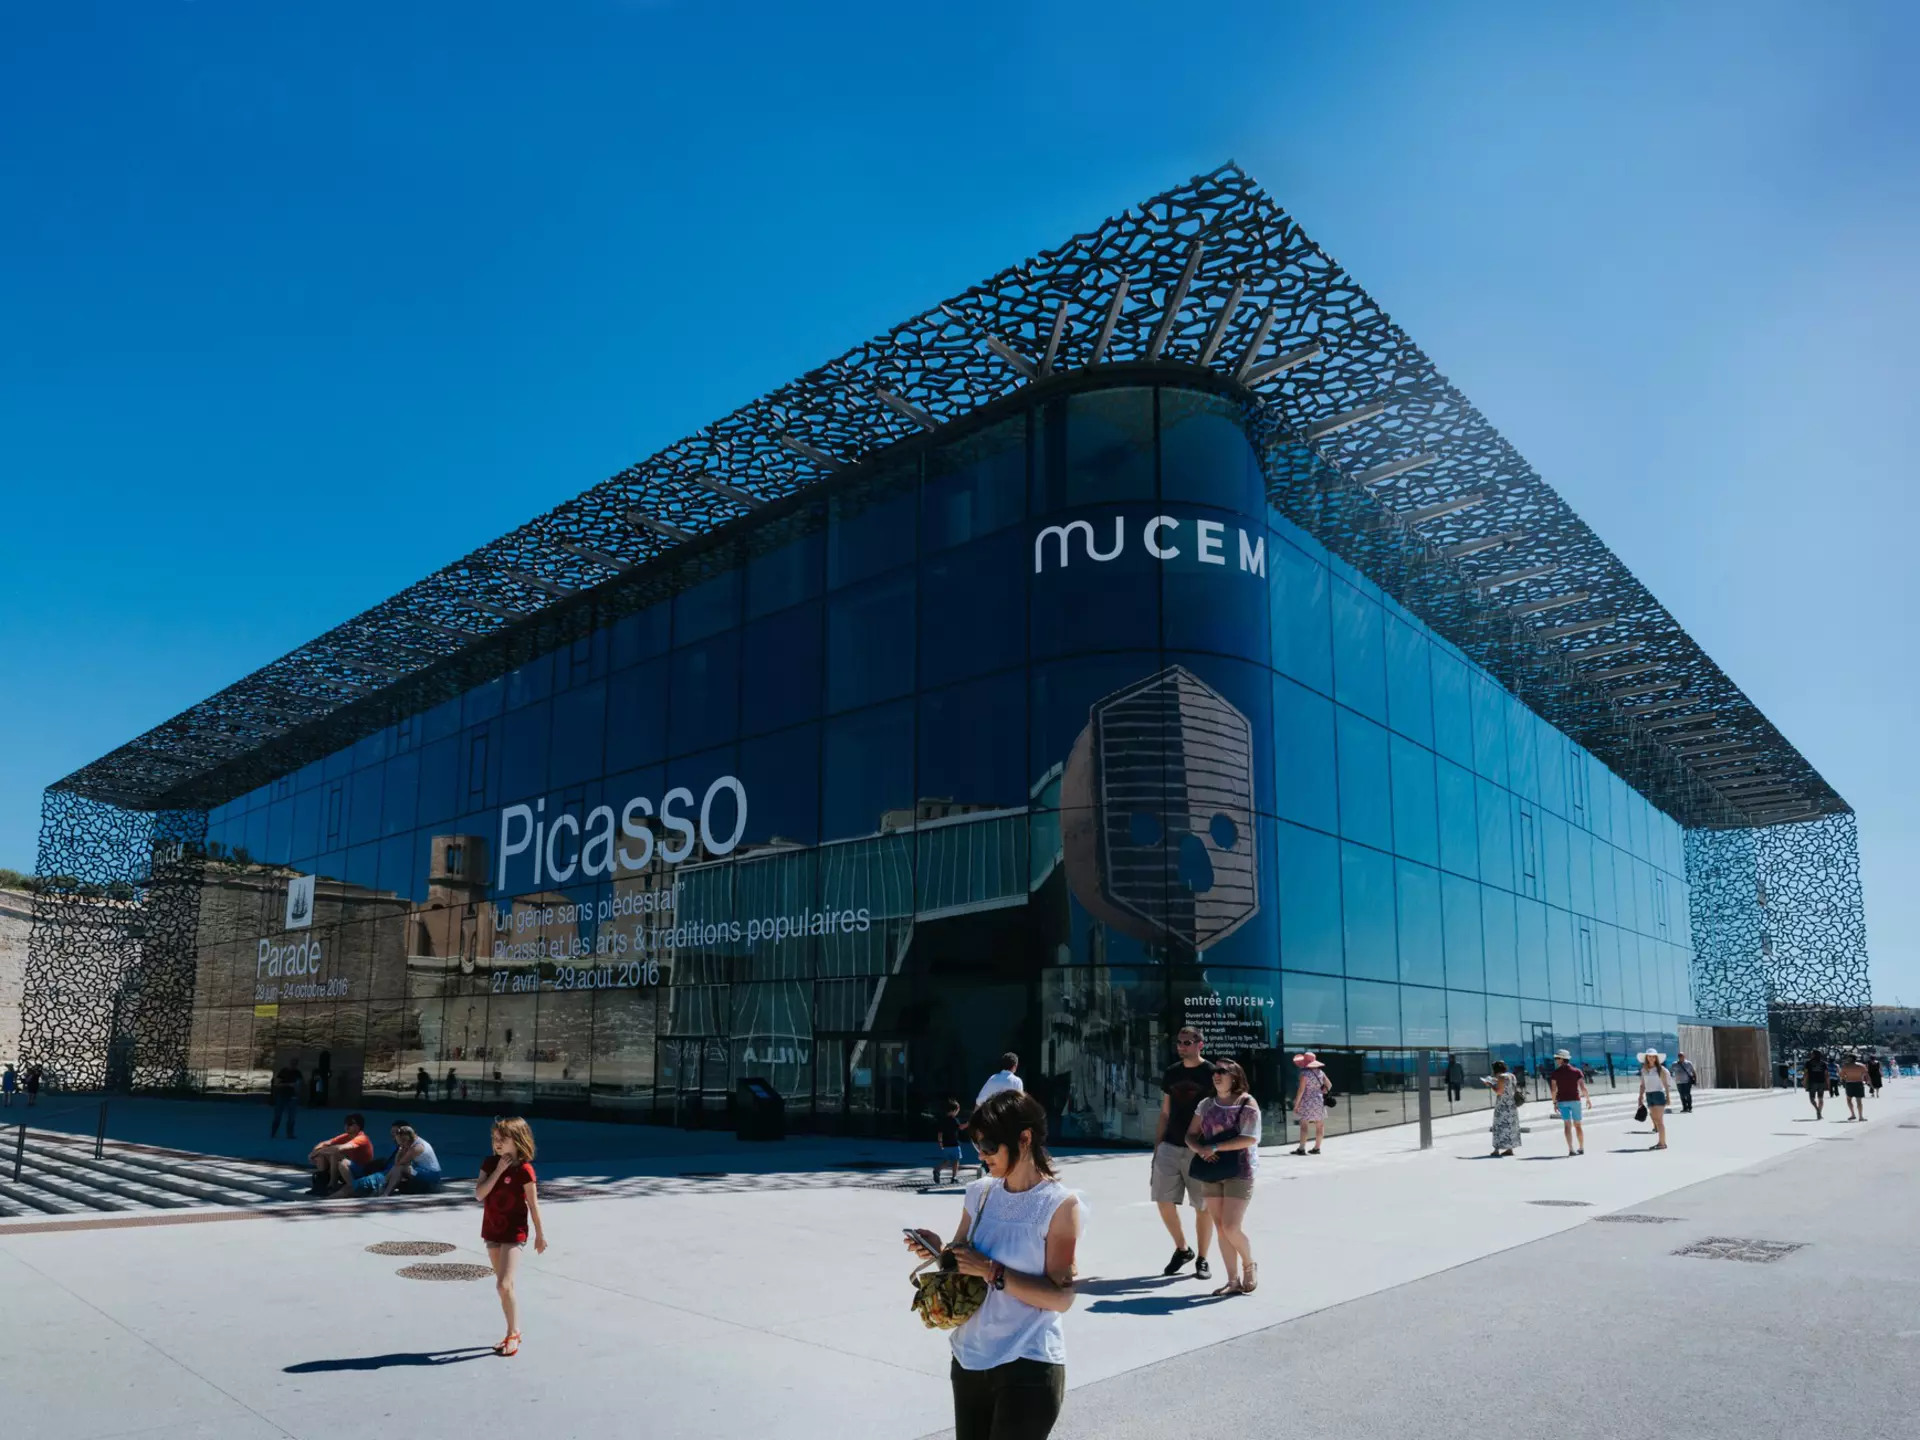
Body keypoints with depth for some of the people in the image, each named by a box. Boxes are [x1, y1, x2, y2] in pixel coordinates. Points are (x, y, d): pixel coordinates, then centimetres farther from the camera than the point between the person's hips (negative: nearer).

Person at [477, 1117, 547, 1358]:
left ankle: (512, 1335, 0)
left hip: (514, 1234, -6)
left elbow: (533, 1204, -8)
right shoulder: (490, 1163, 1)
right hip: (492, 1232, 6)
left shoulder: (524, 1169, -14)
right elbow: (479, 1194, -11)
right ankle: (514, 1333, 26)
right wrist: (498, 1171, -18)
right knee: (504, 1286, 14)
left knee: (504, 1285, -14)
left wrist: (540, 1234, -2)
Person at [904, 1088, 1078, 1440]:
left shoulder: (1060, 1204, -13)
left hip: (1029, 1368, -5)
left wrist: (991, 1272, -20)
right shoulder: (979, 1193, 3)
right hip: (970, 1359, 6)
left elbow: (1061, 1298, -16)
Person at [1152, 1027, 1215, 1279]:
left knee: (1202, 1206, 2)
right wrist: (1157, 1145, 10)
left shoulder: (1211, 1074, -5)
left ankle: (1202, 1260, 16)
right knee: (1163, 1200, 1)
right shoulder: (1171, 1073, 9)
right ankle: (1182, 1249, 21)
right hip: (1170, 1146, 5)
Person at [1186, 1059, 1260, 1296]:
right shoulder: (1206, 1104, 9)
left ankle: (1249, 1265, 18)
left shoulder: (1246, 1103, -7)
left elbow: (1249, 1139, -18)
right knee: (1221, 1229, 5)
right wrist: (1200, 1149, -13)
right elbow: (1190, 1135, 10)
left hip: (1239, 1171, -5)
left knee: (1231, 1228, -10)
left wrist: (1215, 1147, -19)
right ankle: (1233, 1281, 15)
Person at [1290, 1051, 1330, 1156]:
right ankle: (1317, 1147, 18)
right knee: (1319, 1125, 12)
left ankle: (1301, 1148, -9)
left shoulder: (1305, 1073, -15)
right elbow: (1329, 1085, 13)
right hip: (1319, 1101, 7)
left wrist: (1296, 1103, -12)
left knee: (1304, 1125, -5)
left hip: (1307, 1101, -7)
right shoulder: (1320, 1072, 5)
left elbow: (1301, 1089, -17)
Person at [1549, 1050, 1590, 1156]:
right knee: (1578, 1125, 12)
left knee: (1567, 1125, 0)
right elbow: (1583, 1088, -7)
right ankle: (1581, 1148, 20)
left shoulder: (1556, 1073, -4)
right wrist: (1588, 1099, 5)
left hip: (1562, 1101, -1)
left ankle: (1571, 1149, -8)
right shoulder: (1577, 1071, -1)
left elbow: (1554, 1089, -7)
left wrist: (1554, 1103, 2)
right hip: (1575, 1100, 1)